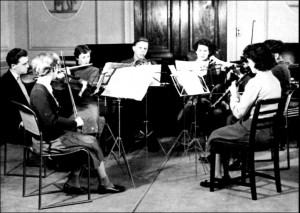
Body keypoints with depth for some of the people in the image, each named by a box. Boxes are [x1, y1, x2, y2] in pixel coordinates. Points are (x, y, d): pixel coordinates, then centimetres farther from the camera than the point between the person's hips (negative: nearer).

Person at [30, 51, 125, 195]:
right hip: (50, 140, -10)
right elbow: (51, 122, -26)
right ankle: (104, 184, 9)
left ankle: (72, 183, 10)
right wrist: (74, 122, -16)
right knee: (91, 142, -5)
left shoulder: (43, 88, 8)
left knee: (89, 142, 8)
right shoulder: (39, 93, -23)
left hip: (54, 133, 10)